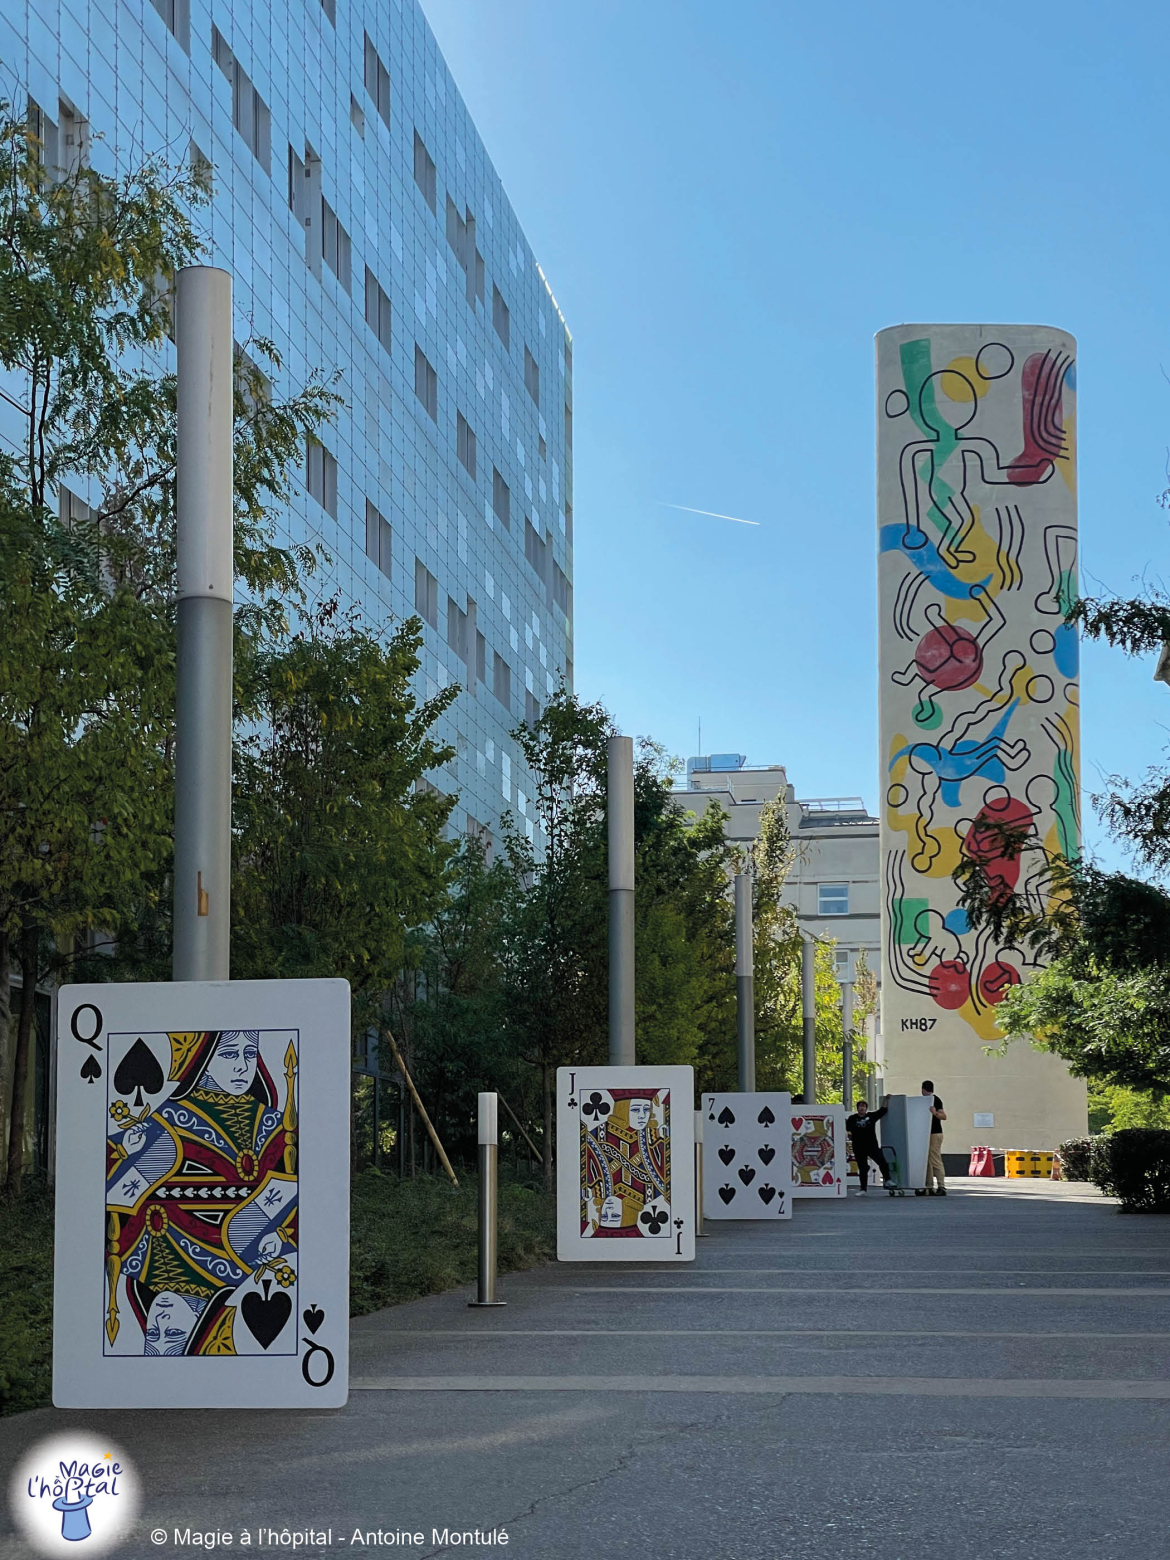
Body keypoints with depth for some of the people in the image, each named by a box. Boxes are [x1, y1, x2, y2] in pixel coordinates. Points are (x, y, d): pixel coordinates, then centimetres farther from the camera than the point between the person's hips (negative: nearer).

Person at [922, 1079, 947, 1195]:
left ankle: (941, 1187, -14)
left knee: (935, 1161, -12)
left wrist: (935, 1113, -36)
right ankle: (929, 1188, 10)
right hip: (929, 1134, 10)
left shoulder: (935, 1099, -10)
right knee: (928, 1162, 8)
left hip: (934, 1134, -10)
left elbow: (944, 1116, -19)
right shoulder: (929, 1099, 18)